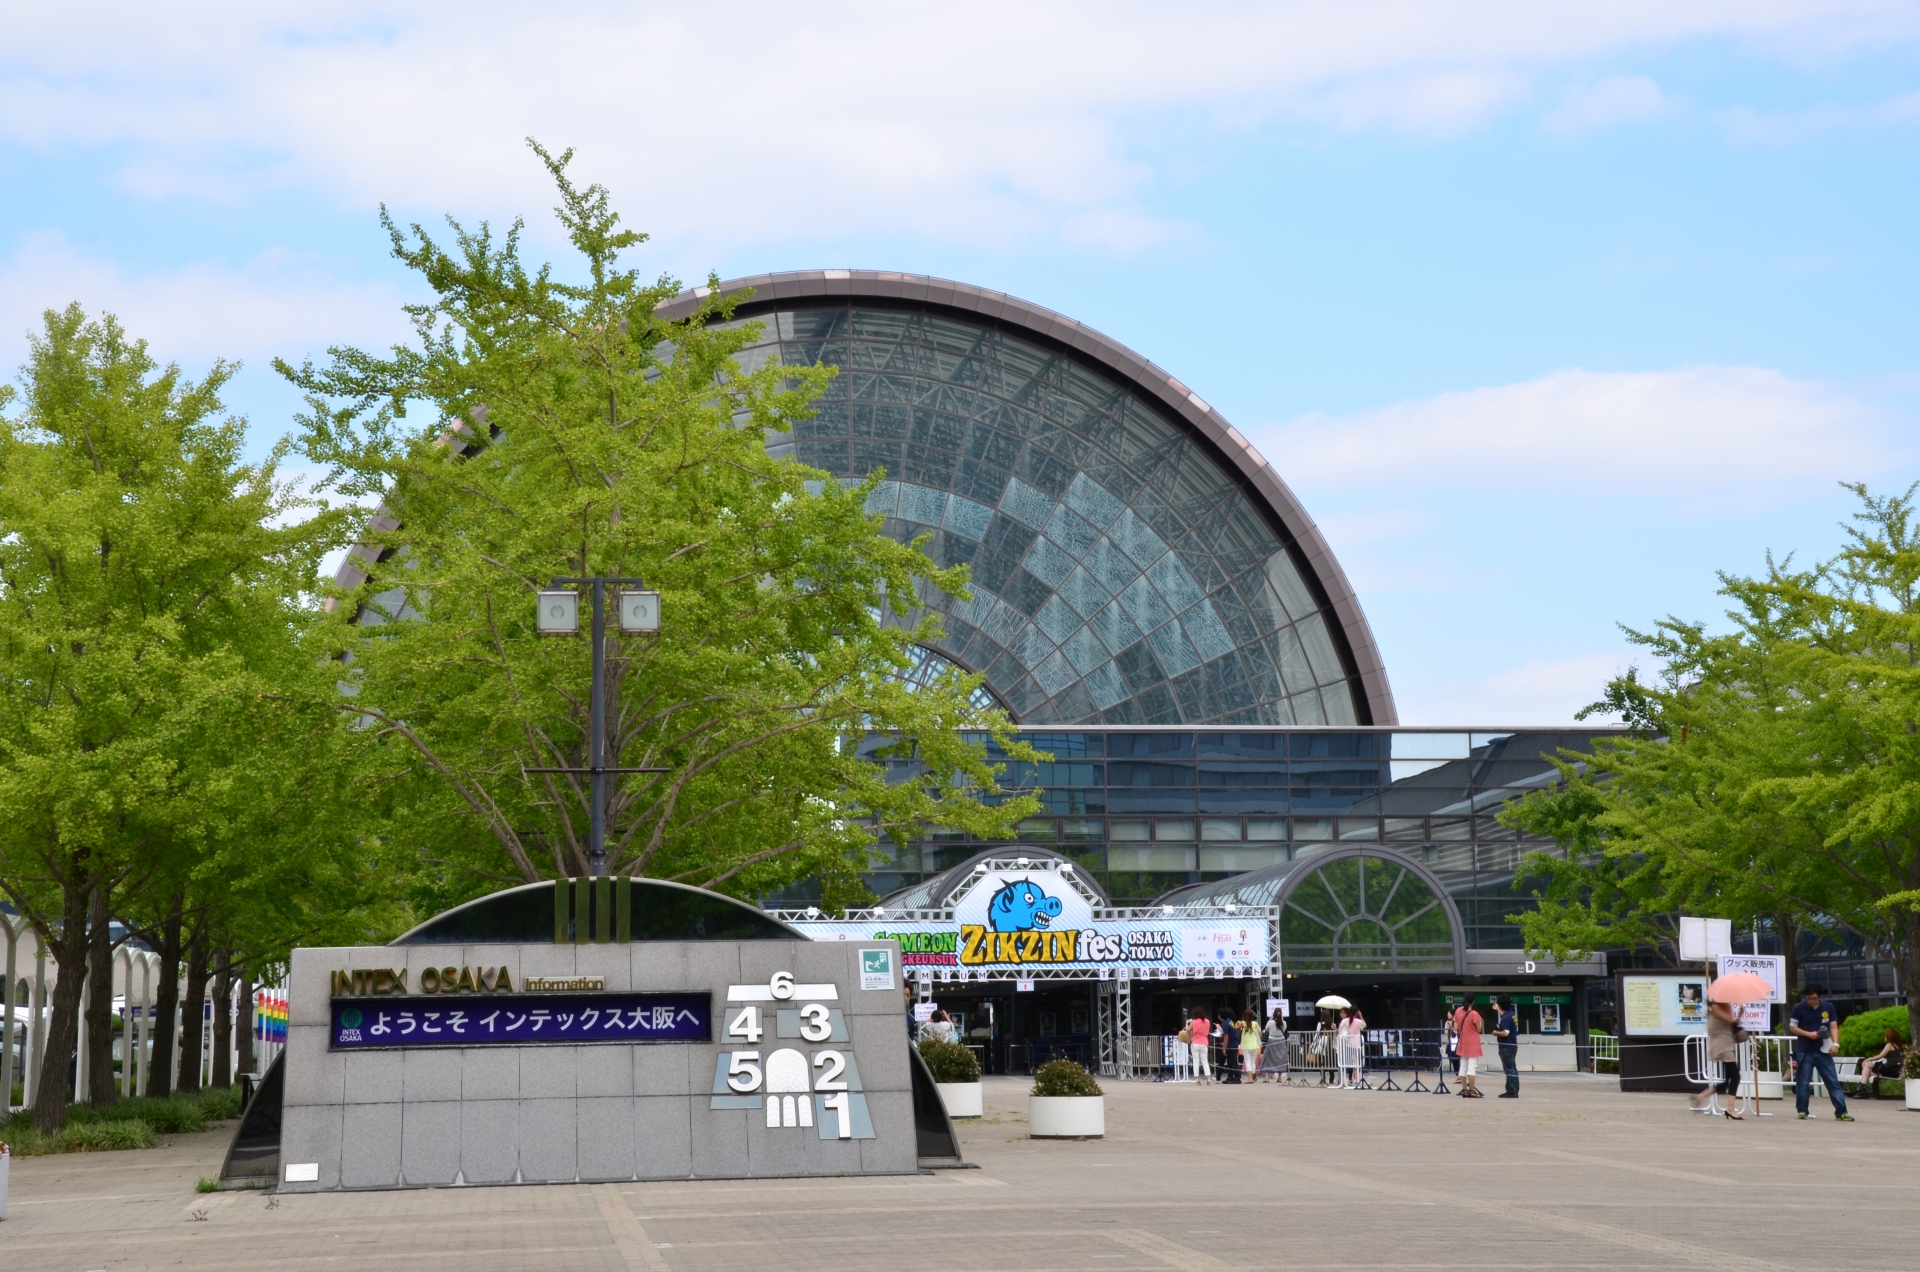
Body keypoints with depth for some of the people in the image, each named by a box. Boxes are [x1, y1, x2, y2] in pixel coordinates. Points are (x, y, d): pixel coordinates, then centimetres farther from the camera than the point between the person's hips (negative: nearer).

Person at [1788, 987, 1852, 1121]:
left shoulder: (1828, 1008, 3)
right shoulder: (1799, 1008, -3)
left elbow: (1833, 1027, 3)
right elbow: (1792, 1027, -1)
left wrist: (1835, 1043, -13)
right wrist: (1809, 1034, -14)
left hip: (1823, 1051, 2)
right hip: (1804, 1052, -2)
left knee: (1833, 1081, 0)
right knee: (1803, 1082, 0)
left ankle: (1841, 1112, 0)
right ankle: (1802, 1111, 11)